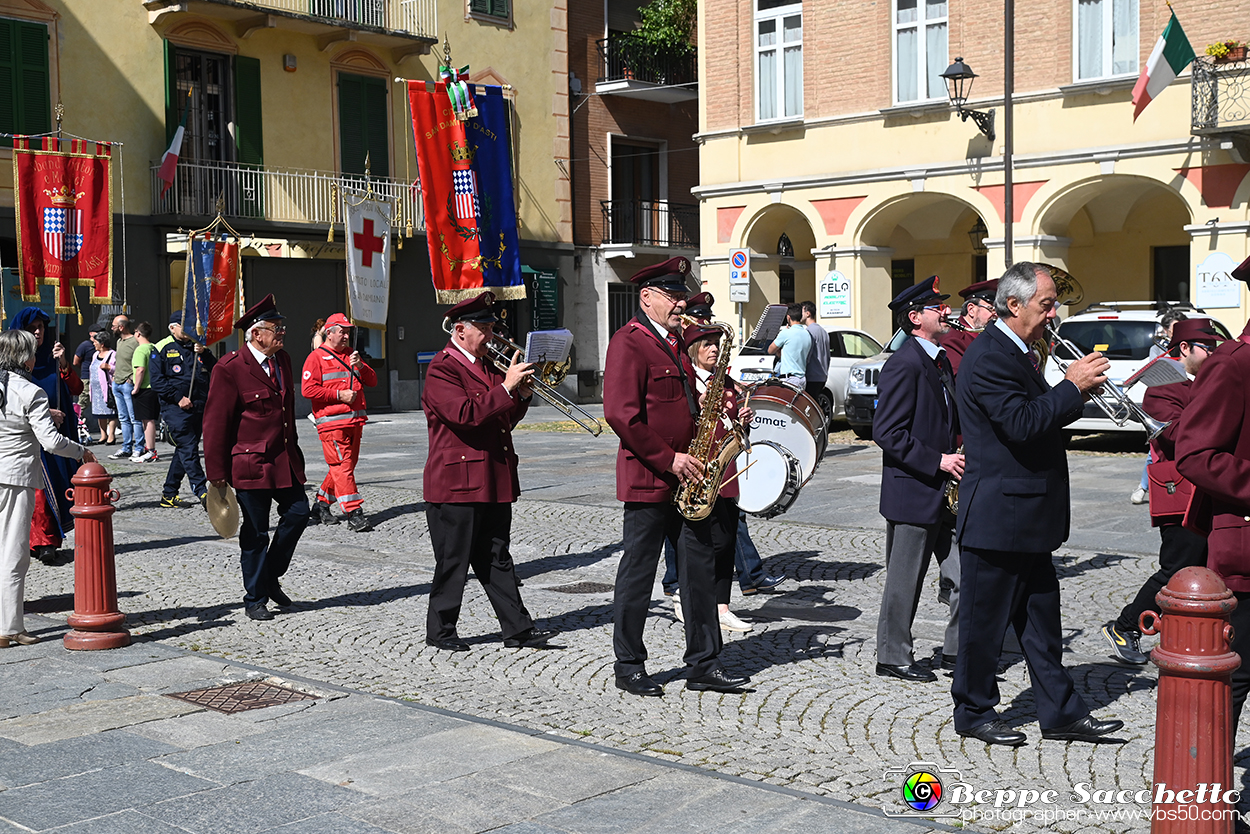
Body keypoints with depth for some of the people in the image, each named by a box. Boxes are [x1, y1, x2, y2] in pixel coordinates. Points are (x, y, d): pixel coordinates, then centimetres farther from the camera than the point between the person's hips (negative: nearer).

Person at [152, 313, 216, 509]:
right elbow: (157, 381, -6)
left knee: (184, 450, 9)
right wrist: (178, 397, -14)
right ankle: (201, 492, -15)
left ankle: (169, 494, 18)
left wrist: (204, 353, -8)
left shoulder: (197, 346, 17)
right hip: (176, 409, -6)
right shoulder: (162, 349, 1)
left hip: (199, 407, 6)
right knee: (188, 449, -12)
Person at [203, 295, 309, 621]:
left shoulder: (282, 360, 10)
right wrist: (216, 471, -10)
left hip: (285, 460, 7)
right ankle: (255, 598, 16)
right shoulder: (230, 368, -13)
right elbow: (215, 421, -10)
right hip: (251, 463, -7)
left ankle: (270, 577, 24)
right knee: (255, 532, 1)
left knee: (298, 513, 3)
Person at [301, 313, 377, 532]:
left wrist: (360, 366, -4)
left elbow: (372, 381, 16)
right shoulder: (317, 357, -2)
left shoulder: (352, 355, 19)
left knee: (344, 466, 10)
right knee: (342, 466, -11)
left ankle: (321, 506, 23)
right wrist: (338, 394, -14)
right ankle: (354, 514, -13)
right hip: (332, 422, -7)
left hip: (354, 420, 7)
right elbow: (307, 389, -12)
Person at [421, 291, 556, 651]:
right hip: (457, 482, -8)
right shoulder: (442, 369, -10)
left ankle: (517, 629, 12)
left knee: (497, 560, 11)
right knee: (453, 561, 2)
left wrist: (522, 395, 1)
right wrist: (506, 387, -24)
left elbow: (504, 420, 19)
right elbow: (466, 413, -25)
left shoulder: (489, 365, 17)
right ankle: (440, 630, 14)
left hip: (494, 481, 8)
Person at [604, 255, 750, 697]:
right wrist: (668, 459, -19)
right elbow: (621, 414, -20)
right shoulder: (628, 343, -11)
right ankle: (629, 667, 14)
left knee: (701, 567, 8)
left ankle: (704, 664, 16)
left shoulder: (676, 342, 17)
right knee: (638, 573, 2)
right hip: (648, 479, -8)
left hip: (686, 478, 8)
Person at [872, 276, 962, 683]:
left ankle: (958, 650, 21)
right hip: (912, 494, -8)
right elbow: (887, 432, -20)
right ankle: (893, 658, 17)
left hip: (943, 492, 9)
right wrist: (938, 461, -20)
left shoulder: (940, 362, 14)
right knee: (905, 581, 3)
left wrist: (959, 457, 6)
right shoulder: (904, 364, -15)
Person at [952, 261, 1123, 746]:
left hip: (1027, 519, 10)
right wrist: (1073, 386, -19)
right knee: (985, 620, 4)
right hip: (997, 518, -10)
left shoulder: (1017, 353, 15)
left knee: (1041, 620, 14)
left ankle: (1060, 712, 22)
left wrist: (1075, 388, 6)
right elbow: (1022, 424, -26)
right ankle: (973, 713, 18)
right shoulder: (989, 357, -18)